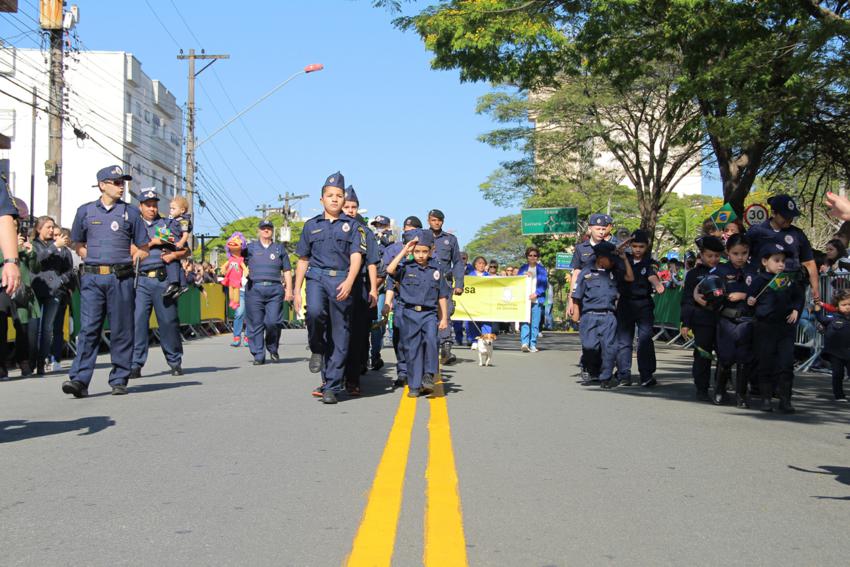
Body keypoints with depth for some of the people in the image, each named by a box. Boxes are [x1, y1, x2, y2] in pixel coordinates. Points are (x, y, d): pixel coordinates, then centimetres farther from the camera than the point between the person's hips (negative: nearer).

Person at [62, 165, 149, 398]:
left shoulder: (130, 212, 9)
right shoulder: (85, 211, 12)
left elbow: (143, 250, 11)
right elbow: (79, 246, 20)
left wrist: (123, 259, 2)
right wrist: (96, 257, 6)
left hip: (121, 279, 0)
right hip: (92, 278, 0)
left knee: (121, 330, 2)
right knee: (88, 328, -7)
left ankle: (119, 380, 8)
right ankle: (79, 380, -11)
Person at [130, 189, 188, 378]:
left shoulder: (170, 225, 15)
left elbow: (186, 250, 13)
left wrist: (174, 255, -6)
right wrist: (151, 243, -5)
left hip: (164, 279, 0)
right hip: (141, 280, 0)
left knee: (169, 321, 1)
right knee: (138, 320, -8)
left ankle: (175, 362, 12)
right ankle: (135, 365, -6)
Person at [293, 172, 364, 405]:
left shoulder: (351, 225, 9)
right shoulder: (311, 225, 15)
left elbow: (356, 257, -1)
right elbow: (303, 260, 18)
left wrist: (349, 281, -19)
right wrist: (297, 290, 11)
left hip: (341, 282, -1)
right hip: (316, 278, 1)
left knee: (339, 336, -2)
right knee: (314, 312, -31)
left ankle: (331, 387, 5)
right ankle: (317, 349, -1)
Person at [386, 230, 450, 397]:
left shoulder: (436, 270, 8)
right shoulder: (406, 268, 3)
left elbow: (442, 296, 11)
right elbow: (390, 270, -18)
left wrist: (444, 319, 7)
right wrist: (404, 251, -10)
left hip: (429, 314, 0)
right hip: (410, 313, 0)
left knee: (430, 340, -24)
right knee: (412, 349, 2)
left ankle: (428, 376, -12)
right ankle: (414, 385, 10)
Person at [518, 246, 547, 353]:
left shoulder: (541, 269, 11)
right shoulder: (523, 268, 14)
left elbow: (545, 284, 4)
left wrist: (536, 294, -8)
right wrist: (524, 275, -7)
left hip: (537, 300, 0)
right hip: (524, 299, 0)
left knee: (535, 323, -3)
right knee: (525, 321, -13)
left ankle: (533, 345, 1)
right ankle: (524, 343, -21)